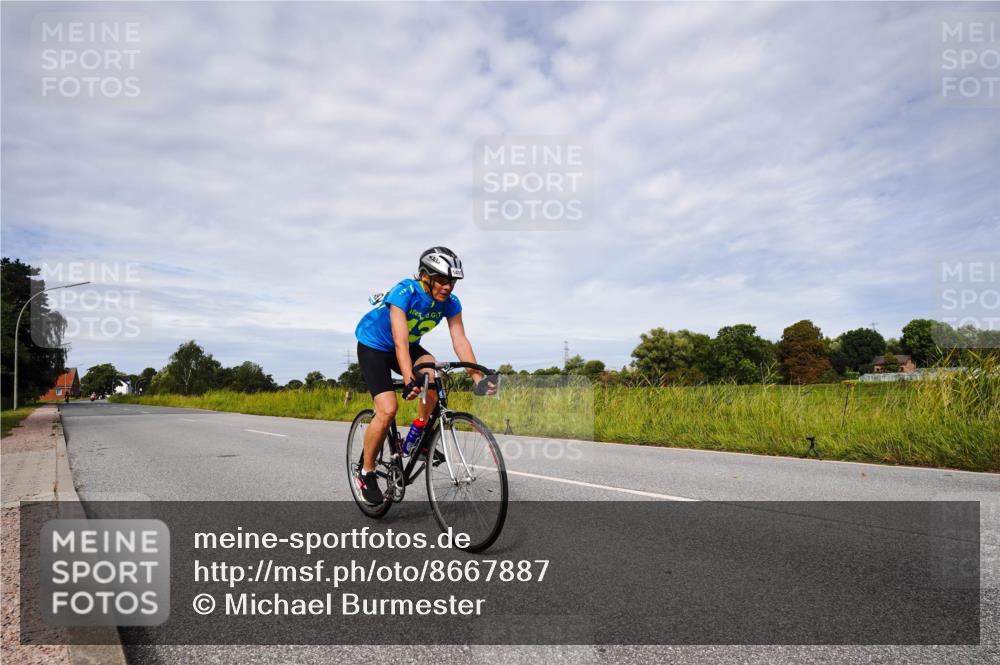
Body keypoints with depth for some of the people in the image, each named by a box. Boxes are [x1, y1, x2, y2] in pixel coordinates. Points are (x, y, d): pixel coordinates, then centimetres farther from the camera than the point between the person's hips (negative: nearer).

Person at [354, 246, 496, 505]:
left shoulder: (450, 302, -18)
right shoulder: (404, 293, -33)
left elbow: (460, 340, -23)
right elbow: (400, 341, -42)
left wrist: (478, 377, -35)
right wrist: (409, 382, -54)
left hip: (410, 346, 5)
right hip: (373, 346, -4)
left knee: (433, 373, -28)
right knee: (388, 409, -19)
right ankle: (366, 474, 1)